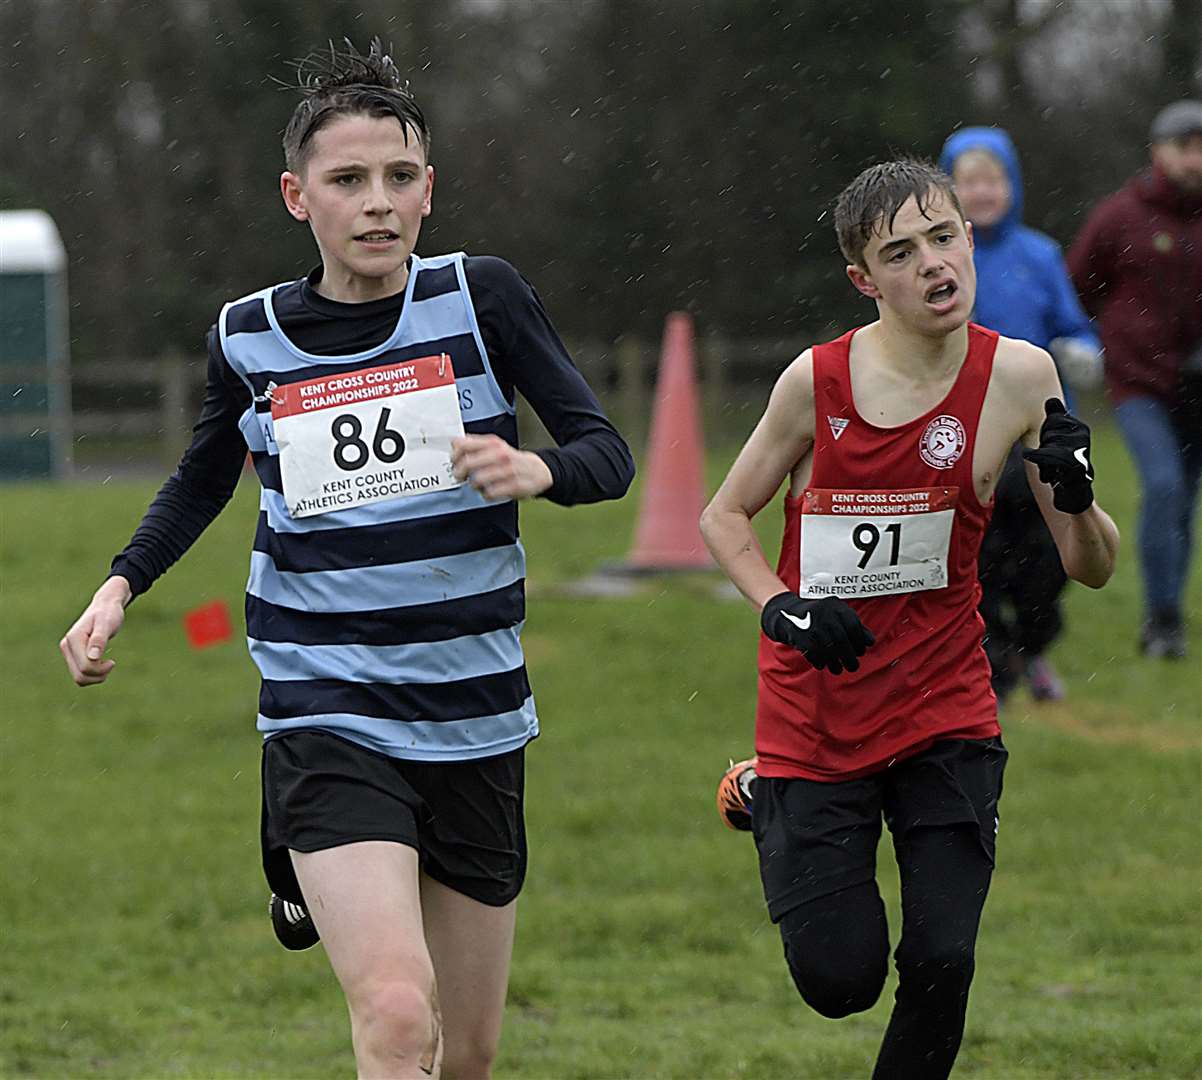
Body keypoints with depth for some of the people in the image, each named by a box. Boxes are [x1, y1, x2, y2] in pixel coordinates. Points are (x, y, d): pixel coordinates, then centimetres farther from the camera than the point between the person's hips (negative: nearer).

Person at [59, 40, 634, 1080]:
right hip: (323, 719, -2)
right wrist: (121, 586, 7)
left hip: (475, 720, 2)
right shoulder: (246, 338, 1)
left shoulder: (482, 298, -3)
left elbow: (607, 450, -2)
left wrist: (536, 471, -24)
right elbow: (204, 481, 21)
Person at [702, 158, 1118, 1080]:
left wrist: (1075, 495, -24)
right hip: (813, 716, -1)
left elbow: (1091, 567, -2)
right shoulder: (818, 380, -10)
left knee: (942, 964, -10)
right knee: (839, 980, 0)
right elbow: (725, 516, 5)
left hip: (944, 717, 1)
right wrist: (780, 606, -13)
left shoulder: (1018, 377, -7)